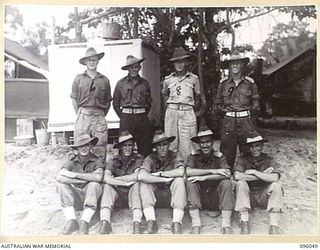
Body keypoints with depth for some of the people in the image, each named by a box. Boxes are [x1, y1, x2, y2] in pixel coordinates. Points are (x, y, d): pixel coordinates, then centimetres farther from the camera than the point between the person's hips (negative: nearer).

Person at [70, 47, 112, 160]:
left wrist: (102, 116, 6)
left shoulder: (104, 80, 11)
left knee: (100, 149, 0)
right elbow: (74, 100, 9)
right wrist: (79, 116, 3)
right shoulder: (79, 79, 9)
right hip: (83, 115, -1)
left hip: (99, 116, 1)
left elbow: (108, 102, 14)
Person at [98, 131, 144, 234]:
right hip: (118, 197, 2)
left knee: (136, 184, -30)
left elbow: (137, 176, -21)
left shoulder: (138, 159, -3)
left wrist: (114, 179, -13)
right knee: (107, 185, -23)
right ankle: (105, 222, -38)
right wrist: (127, 183, -24)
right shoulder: (114, 161, 1)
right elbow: (105, 178, -16)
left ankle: (137, 223, -42)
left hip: (132, 196, -2)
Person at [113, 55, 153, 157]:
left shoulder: (144, 83, 11)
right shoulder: (121, 83, 5)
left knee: (145, 147, 1)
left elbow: (149, 102, 19)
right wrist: (122, 117, 1)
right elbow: (115, 103, 9)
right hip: (126, 117, -2)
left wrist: (144, 115, 9)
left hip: (142, 118, 2)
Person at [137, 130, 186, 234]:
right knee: (144, 182, -23)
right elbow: (141, 176, -26)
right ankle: (151, 221, -29)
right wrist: (165, 180, -26)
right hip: (155, 196, 1)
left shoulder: (174, 157, -6)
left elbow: (181, 172, -29)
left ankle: (177, 222, -32)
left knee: (179, 180, -26)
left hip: (171, 195, -1)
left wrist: (159, 174, -21)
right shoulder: (150, 159, -6)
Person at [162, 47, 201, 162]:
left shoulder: (194, 79, 6)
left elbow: (197, 97, 13)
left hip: (188, 113, -1)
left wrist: (194, 111, 4)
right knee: (171, 142, 2)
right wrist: (167, 108, 11)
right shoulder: (168, 79, 9)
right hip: (171, 112, 2)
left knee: (187, 143, -5)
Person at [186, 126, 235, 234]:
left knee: (226, 182, -24)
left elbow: (227, 174, -22)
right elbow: (188, 171, -25)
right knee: (190, 181, -25)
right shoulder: (194, 156, -3)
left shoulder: (219, 156, -4)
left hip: (216, 197, 0)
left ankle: (226, 225, -26)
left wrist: (204, 177, -28)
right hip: (199, 197, 0)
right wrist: (213, 171, -26)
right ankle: (195, 224, -27)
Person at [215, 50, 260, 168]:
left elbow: (255, 101, 12)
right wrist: (225, 111, 9)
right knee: (227, 153, 3)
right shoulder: (223, 82, 6)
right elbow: (218, 102, 17)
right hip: (229, 122, 1)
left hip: (246, 122, 0)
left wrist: (250, 113, 7)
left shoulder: (250, 82, 3)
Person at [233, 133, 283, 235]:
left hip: (264, 196, 1)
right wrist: (263, 175, -18)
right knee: (240, 183, -27)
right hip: (247, 196, -1)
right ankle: (244, 222, -26)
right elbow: (237, 176, -24)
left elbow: (275, 178, -20)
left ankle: (274, 226, -27)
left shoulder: (269, 161, -1)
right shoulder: (242, 159, -3)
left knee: (276, 185, -24)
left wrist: (254, 172, -18)